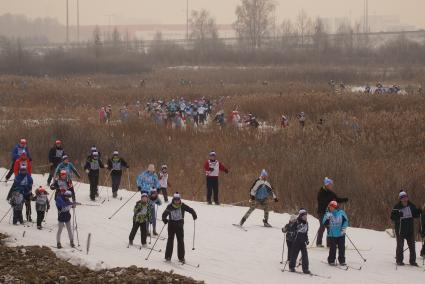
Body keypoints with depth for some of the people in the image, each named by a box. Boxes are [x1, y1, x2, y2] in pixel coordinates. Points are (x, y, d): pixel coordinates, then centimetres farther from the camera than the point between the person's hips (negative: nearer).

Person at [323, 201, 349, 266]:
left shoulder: (341, 212, -3)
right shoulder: (328, 214, -2)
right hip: (332, 234, -1)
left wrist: (344, 228, -4)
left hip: (341, 234, 1)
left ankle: (342, 261, 17)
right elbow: (324, 223, -7)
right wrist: (327, 218, -25)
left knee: (342, 248, 6)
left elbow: (345, 221, 5)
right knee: (333, 248, -1)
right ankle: (331, 261, 12)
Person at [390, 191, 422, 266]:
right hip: (400, 229, -4)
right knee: (400, 245, 3)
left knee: (412, 245, 8)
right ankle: (399, 260, 12)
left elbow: (415, 215, 10)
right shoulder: (397, 207, -10)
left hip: (410, 229, 4)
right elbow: (392, 217, -15)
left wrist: (419, 212, -10)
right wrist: (398, 215, -33)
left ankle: (412, 260, 17)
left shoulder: (411, 206, 2)